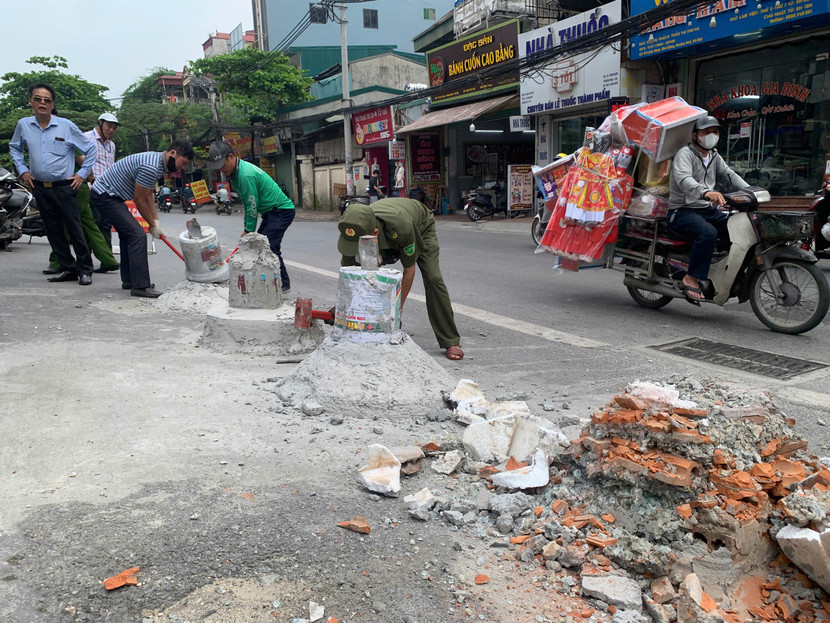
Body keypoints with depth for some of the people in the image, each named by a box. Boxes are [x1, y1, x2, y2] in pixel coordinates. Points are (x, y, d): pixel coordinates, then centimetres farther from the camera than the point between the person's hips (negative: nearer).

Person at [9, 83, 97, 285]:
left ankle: (85, 269, 4)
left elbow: (91, 149, 3)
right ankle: (68, 268, 17)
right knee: (53, 232, 8)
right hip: (40, 188, 4)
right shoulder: (23, 125, 3)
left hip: (65, 187, -4)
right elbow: (14, 148, 22)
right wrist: (22, 170, 11)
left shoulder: (66, 126, -6)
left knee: (75, 230, -4)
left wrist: (82, 174, -1)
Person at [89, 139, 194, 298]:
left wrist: (156, 221, 9)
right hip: (105, 196, -11)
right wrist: (153, 225, -5)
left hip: (107, 195, 11)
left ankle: (129, 280, 28)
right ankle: (140, 286, -17)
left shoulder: (157, 161, 8)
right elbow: (139, 200, -17)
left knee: (128, 234, 19)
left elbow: (148, 195, 15)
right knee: (138, 235, -16)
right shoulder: (151, 167, -25)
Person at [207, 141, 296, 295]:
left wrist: (249, 231, -12)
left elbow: (253, 207, -20)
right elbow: (247, 204, 17)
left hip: (281, 211, -11)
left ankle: (284, 285, -13)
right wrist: (247, 228, 15)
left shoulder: (246, 175, -24)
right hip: (270, 211, 11)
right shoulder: (237, 171, 9)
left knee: (269, 246, -17)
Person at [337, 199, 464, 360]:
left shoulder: (401, 228, -48)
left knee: (433, 279, -18)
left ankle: (451, 342, -11)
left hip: (421, 228, -4)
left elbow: (409, 271, -32)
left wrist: (398, 308, -26)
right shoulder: (352, 228, -35)